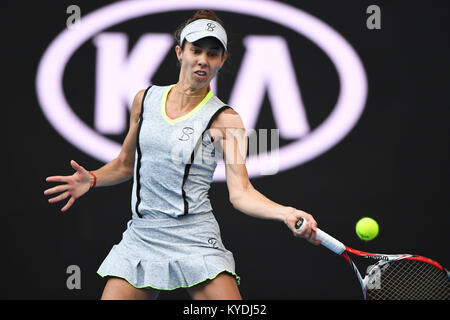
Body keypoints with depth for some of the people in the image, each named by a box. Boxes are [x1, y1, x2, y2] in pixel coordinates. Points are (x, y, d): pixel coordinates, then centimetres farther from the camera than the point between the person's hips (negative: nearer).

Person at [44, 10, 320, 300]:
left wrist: (285, 213, -28)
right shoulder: (146, 99, 9)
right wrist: (92, 179, 4)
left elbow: (240, 192, -11)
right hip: (140, 238, 3)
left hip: (194, 241, -3)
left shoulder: (225, 119, -2)